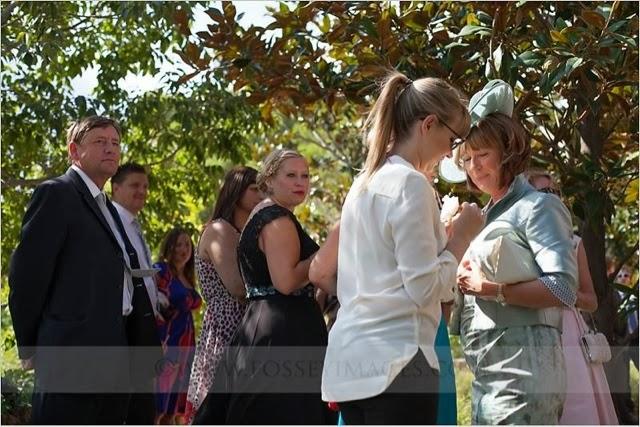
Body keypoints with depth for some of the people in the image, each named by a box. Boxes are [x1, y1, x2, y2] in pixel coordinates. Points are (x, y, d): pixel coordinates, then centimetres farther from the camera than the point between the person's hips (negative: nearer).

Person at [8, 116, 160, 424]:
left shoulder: (107, 208, 23)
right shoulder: (57, 193, -4)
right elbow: (27, 272, -9)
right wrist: (30, 346, -7)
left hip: (114, 357, 9)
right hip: (73, 352, -9)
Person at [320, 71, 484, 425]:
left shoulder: (365, 184, 16)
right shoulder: (410, 184, -10)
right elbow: (425, 287, -13)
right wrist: (461, 237, -1)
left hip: (352, 357, 9)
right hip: (395, 360, -9)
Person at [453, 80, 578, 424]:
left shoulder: (537, 208, -4)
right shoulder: (490, 216, 21)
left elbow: (563, 289, -15)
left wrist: (490, 289, -15)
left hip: (523, 372, -9)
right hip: (488, 376, 9)